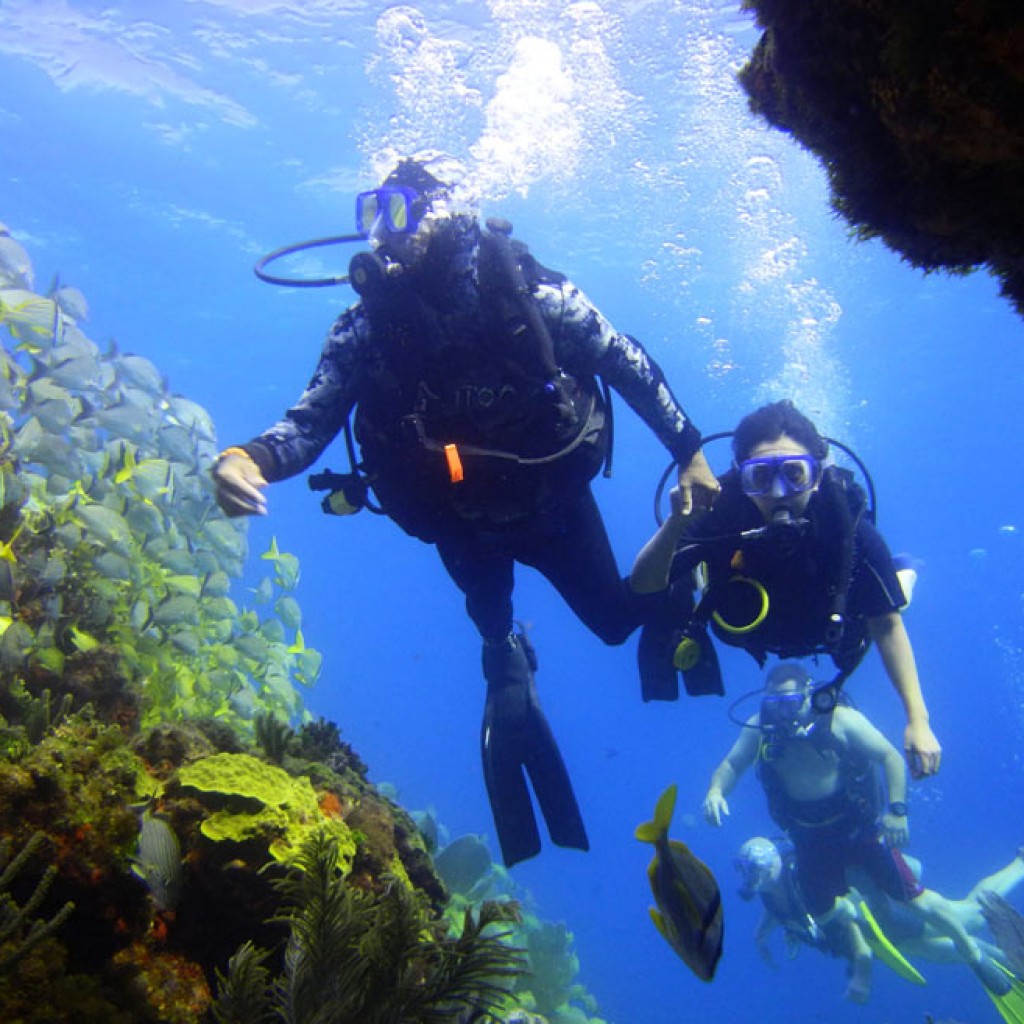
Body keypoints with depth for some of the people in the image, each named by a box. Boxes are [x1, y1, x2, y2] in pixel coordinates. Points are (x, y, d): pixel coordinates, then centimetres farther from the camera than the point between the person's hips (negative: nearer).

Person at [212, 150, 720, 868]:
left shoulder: (531, 294, -25)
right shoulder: (367, 328, -21)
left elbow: (631, 364, -13)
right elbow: (310, 421, -25)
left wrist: (690, 452, -11)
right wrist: (254, 457, -48)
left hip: (554, 498, -1)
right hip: (465, 523, 1)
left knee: (616, 619, 14)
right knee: (495, 635, 20)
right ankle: (510, 661, 57)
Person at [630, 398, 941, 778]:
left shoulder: (850, 528, -40)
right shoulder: (720, 512, -41)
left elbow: (887, 624, -27)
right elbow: (642, 587, -46)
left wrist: (917, 720, -29)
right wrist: (676, 522, -64)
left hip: (822, 633, 1)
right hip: (742, 626, -1)